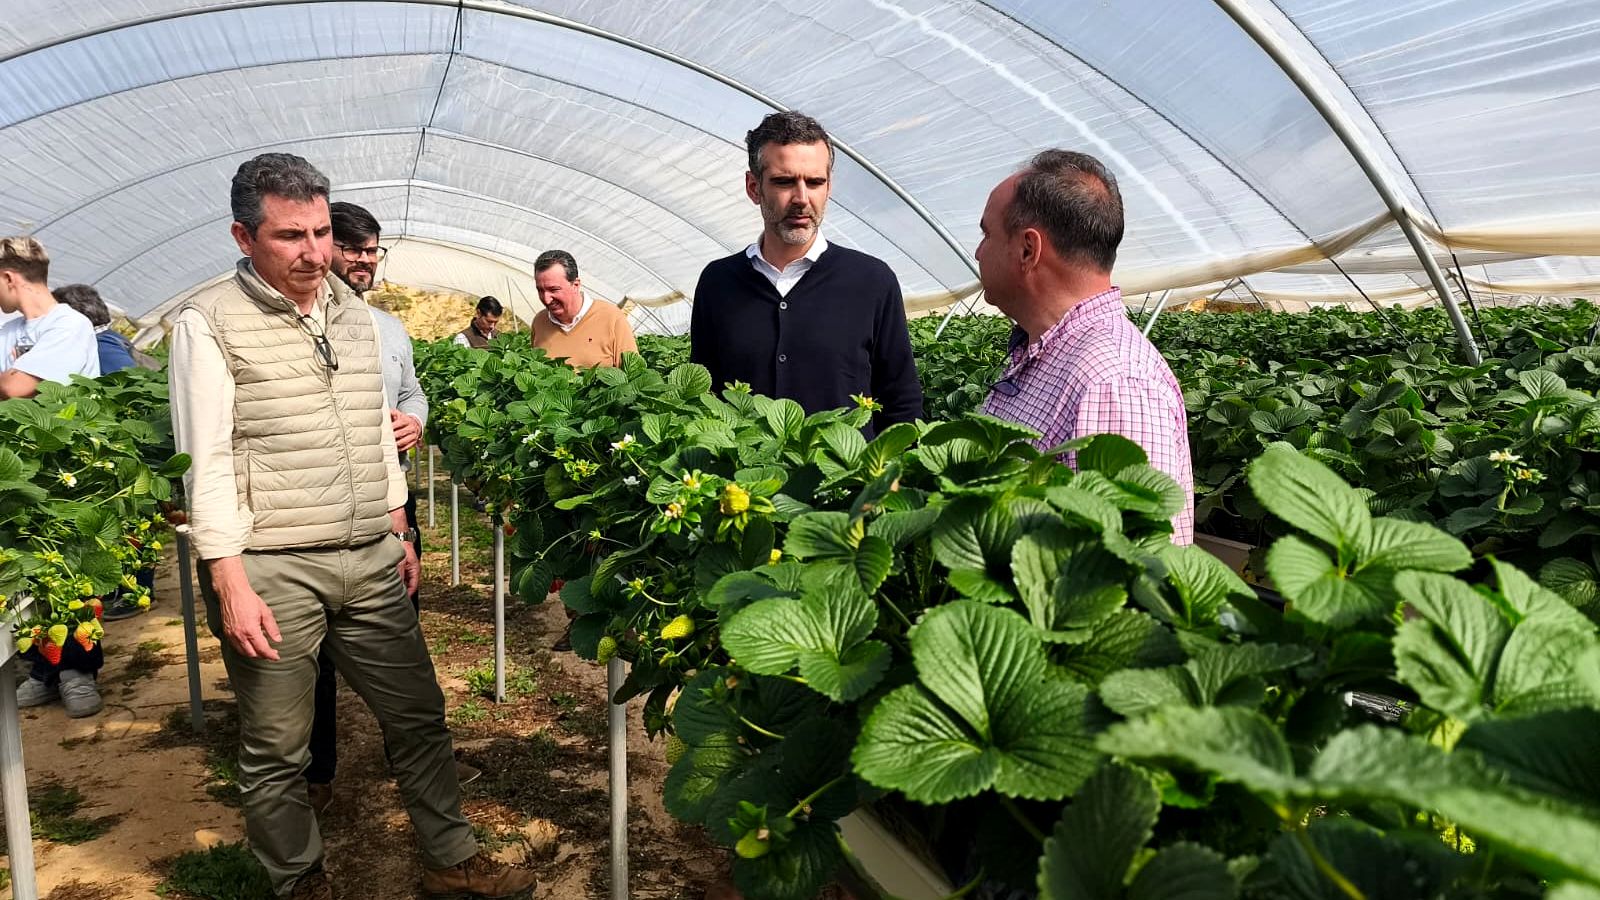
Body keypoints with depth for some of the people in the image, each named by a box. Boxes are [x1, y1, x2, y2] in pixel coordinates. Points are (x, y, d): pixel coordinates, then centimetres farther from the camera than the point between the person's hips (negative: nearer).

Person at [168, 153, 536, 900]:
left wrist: (400, 531, 18)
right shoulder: (210, 324, -6)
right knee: (277, 749, 7)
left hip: (370, 562, 6)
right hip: (270, 571, -5)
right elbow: (205, 464, -10)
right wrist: (231, 584, -15)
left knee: (418, 715, 12)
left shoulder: (353, 313, 12)